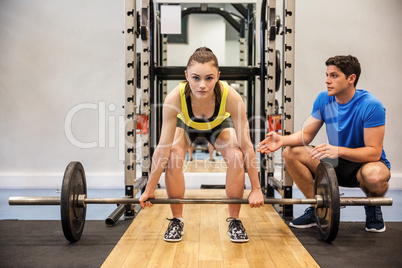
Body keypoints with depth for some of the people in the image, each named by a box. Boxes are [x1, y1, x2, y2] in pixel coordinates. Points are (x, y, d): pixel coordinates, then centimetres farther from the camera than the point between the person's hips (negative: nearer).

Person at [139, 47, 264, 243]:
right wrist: (149, 190, -28)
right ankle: (177, 220, -6)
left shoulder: (231, 97, -40)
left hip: (220, 124, 0)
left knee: (237, 157, -25)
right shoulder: (175, 98, -40)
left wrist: (256, 189, -27)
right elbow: (163, 147, -33)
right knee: (173, 157, -26)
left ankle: (234, 220, -4)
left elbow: (246, 146, -32)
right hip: (186, 125, 0)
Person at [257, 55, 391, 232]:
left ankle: (373, 207, -2)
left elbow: (374, 152, -25)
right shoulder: (324, 99, -5)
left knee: (374, 175, -41)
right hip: (336, 164, 5)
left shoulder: (370, 105, -22)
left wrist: (338, 150, -41)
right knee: (291, 153, -14)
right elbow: (307, 134, -3)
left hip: (364, 163, -5)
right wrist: (282, 140, -24)